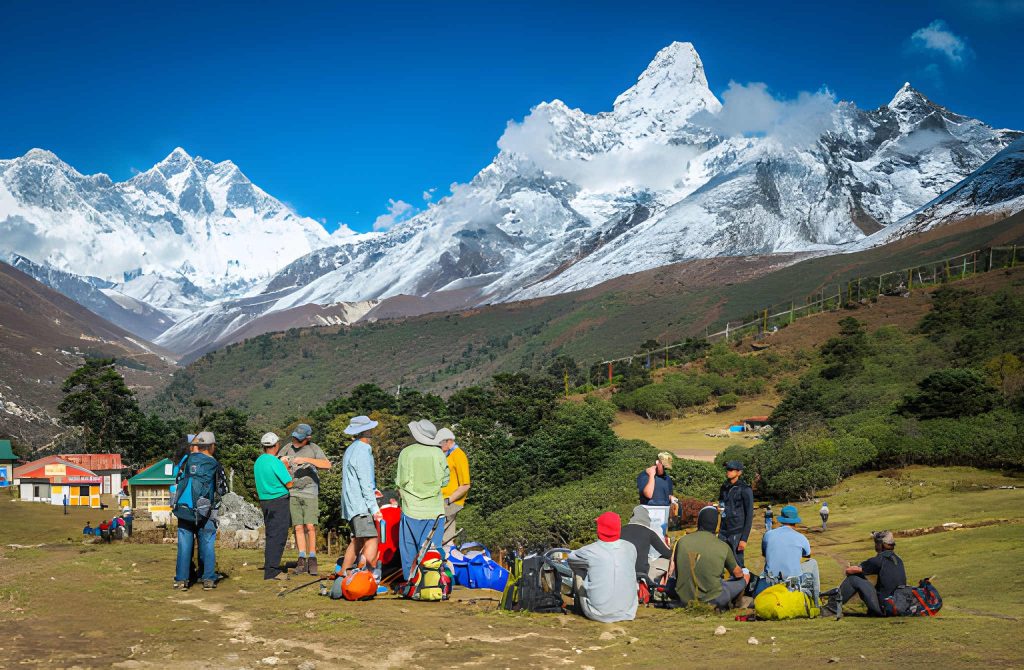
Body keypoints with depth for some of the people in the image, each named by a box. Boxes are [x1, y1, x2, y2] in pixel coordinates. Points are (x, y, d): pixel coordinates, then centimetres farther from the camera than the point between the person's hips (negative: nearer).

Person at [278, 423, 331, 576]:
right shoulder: (287, 449, 9)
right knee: (298, 527, 0)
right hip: (293, 493, 2)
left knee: (310, 526, -8)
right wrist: (282, 462, -9)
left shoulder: (313, 449, -1)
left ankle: (312, 559, 2)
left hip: (310, 493, -2)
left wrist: (306, 459, -22)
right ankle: (302, 560, 4)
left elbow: (327, 465, -14)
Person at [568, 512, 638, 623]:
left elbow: (571, 559, 6)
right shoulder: (630, 548, -4)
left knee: (578, 572, 15)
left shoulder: (590, 551, -14)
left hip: (598, 614, -3)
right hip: (628, 612, 3)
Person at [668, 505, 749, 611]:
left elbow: (672, 570, 9)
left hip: (685, 599, 2)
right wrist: (744, 573, 33)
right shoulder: (723, 547, -9)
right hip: (714, 600, -2)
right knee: (745, 575, 15)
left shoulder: (682, 541, -4)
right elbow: (738, 574, 8)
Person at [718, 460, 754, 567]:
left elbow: (749, 515, -8)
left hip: (737, 533, -6)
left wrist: (744, 538, -12)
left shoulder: (745, 490, -6)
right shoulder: (724, 487, 14)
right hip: (723, 533, 6)